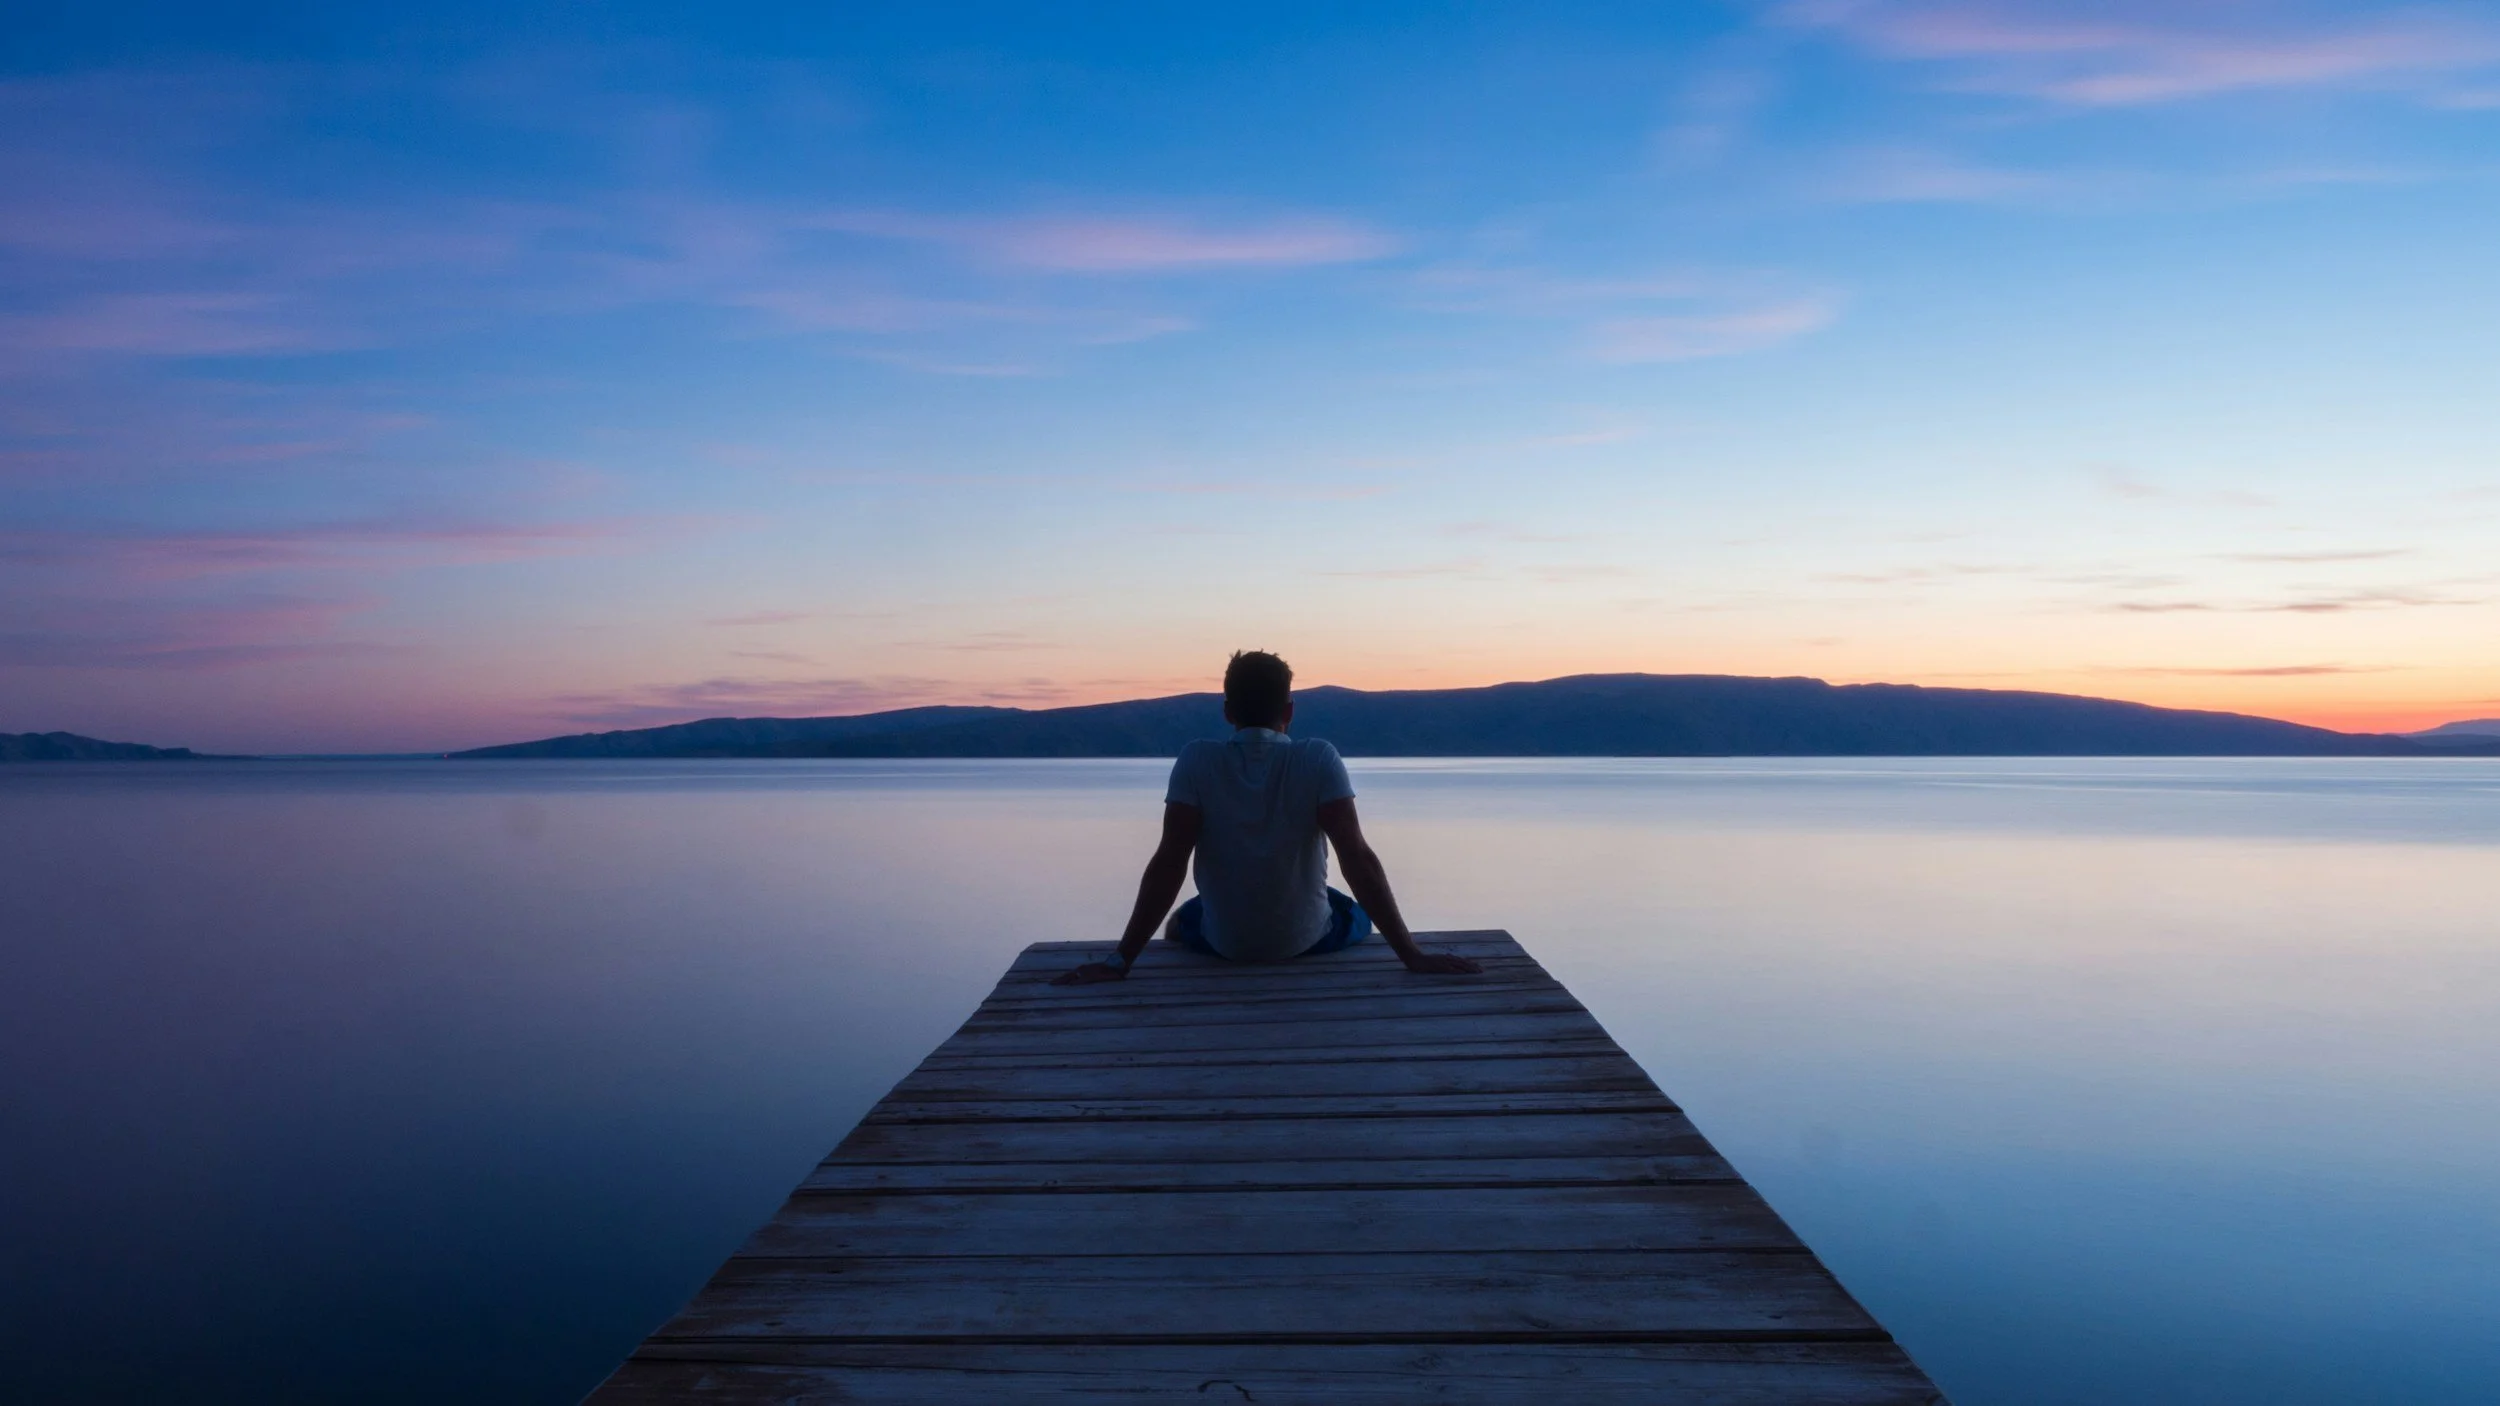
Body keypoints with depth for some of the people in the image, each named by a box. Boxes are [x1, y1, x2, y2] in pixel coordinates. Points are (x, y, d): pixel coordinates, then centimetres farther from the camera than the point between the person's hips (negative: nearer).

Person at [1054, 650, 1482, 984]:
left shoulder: (1196, 763, -14)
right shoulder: (1319, 760, -16)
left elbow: (1168, 864, -20)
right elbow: (1359, 859, -22)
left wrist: (1120, 961, -17)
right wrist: (1411, 955, -19)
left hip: (1223, 943, 1)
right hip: (1308, 938, 0)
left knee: (1181, 922, 35)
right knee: (1358, 916, 33)